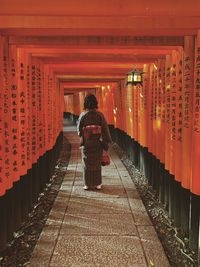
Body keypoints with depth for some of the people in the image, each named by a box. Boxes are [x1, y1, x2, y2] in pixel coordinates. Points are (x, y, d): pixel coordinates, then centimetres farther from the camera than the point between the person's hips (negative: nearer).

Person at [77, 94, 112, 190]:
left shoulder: (83, 115, -7)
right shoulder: (100, 115, -7)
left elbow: (79, 129, 1)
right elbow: (105, 129, -6)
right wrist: (106, 142, 0)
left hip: (86, 143, 0)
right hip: (97, 143, 1)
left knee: (87, 163, 11)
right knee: (97, 163, 12)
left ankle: (87, 184, 14)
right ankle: (97, 183, 17)